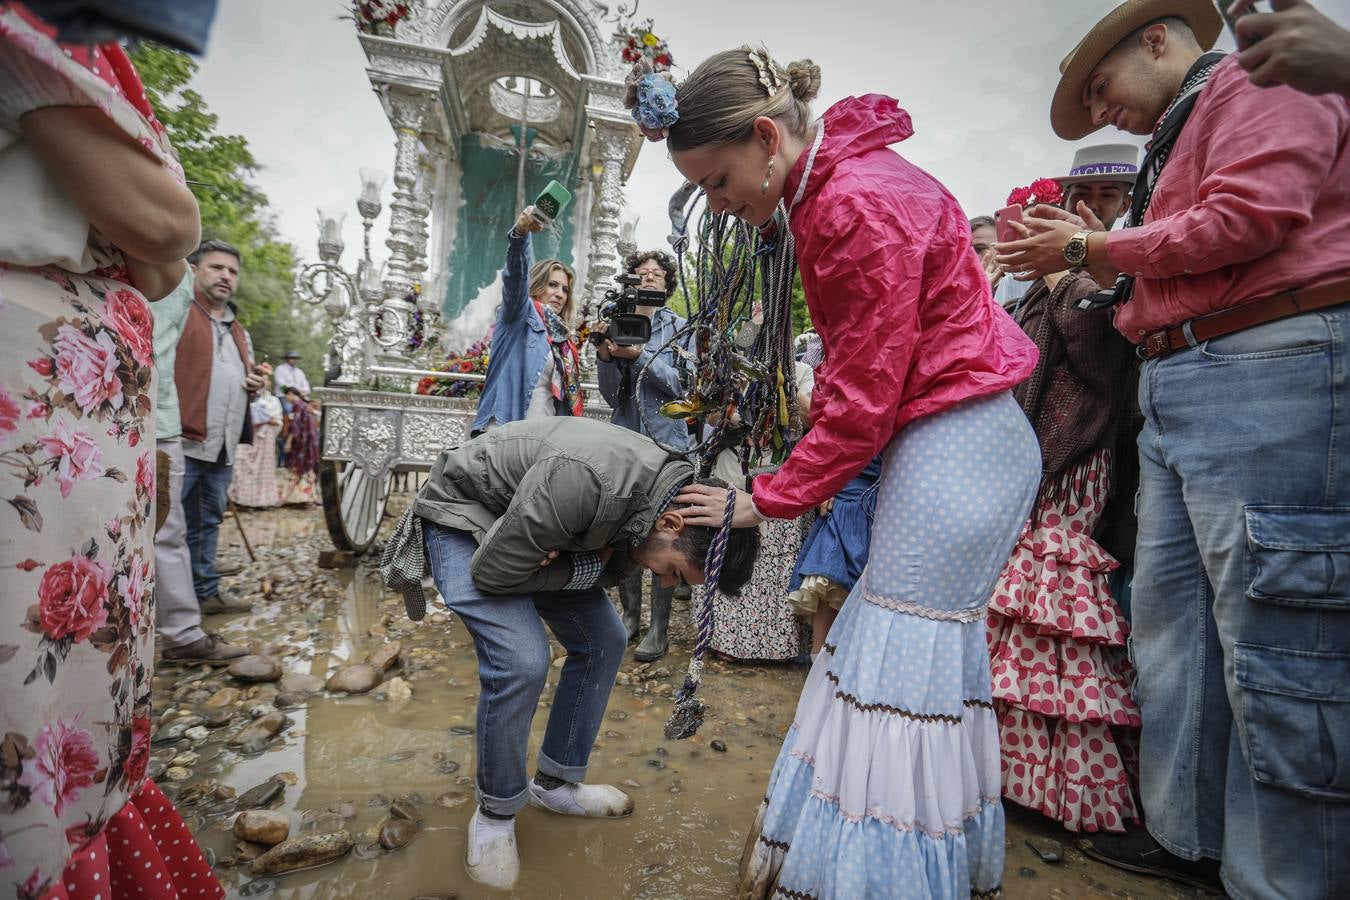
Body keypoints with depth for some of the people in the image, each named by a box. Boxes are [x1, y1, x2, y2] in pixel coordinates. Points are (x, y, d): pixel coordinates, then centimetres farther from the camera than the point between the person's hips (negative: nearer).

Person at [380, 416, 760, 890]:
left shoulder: (678, 491, -14)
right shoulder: (585, 479, -41)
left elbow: (607, 568, 0)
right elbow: (492, 572, -30)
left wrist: (597, 566, -22)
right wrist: (586, 569, -22)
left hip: (534, 527, 8)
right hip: (463, 515, -7)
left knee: (603, 641, 4)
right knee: (521, 660, -22)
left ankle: (555, 783, 23)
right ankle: (496, 811, 6)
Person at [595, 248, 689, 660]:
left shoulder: (679, 327, 3)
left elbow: (681, 384, -7)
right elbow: (611, 394, 5)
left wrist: (639, 355, -16)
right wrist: (605, 356, -13)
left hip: (667, 441, -2)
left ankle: (660, 627, 8)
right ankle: (630, 614, 21)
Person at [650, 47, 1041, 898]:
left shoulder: (861, 203, -19)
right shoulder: (826, 190, 12)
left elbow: (864, 396, -18)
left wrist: (767, 500, -9)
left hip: (956, 440, -9)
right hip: (941, 438, 9)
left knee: (903, 657, -3)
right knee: (932, 649, 14)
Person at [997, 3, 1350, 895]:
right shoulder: (1177, 140, 29)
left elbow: (1252, 218, -13)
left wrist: (1094, 248, -3)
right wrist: (1091, 248, 14)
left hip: (1268, 370, -9)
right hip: (1175, 384, 9)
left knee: (1273, 637, -7)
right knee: (1170, 615, 8)